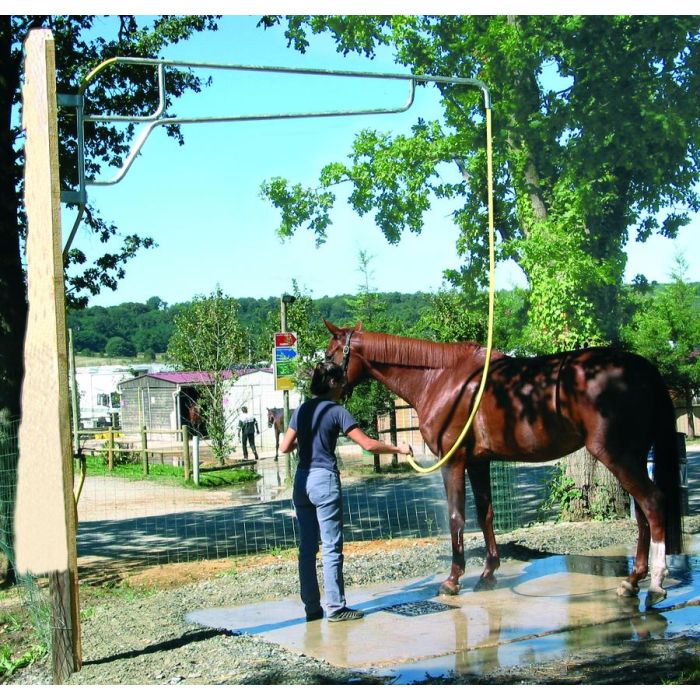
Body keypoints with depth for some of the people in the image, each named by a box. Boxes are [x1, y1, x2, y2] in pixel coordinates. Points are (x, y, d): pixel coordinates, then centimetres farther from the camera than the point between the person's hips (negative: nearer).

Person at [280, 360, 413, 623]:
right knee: (332, 548, -1)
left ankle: (311, 607, 15)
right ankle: (335, 608, 3)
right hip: (325, 480, -7)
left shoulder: (302, 410, 9)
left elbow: (284, 447, 11)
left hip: (302, 481, 7)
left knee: (307, 548, 10)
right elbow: (368, 444, -13)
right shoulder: (337, 411, -9)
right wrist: (398, 449, -2)